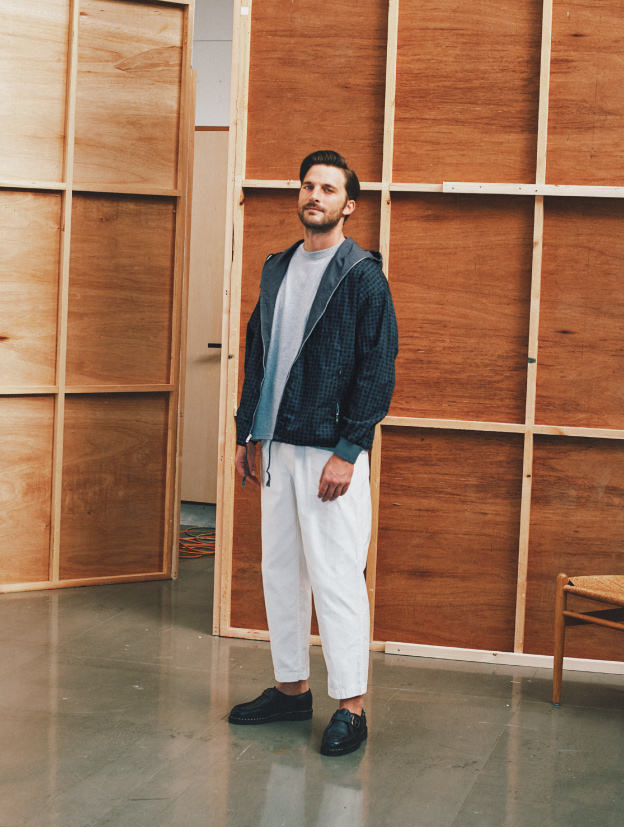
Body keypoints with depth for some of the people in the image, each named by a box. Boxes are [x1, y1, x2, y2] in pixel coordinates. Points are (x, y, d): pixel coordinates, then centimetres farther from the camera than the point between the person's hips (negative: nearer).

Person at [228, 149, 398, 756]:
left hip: (332, 450, -7)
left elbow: (378, 368, -12)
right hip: (276, 447, 7)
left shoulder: (362, 276, -8)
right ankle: (291, 688, 25)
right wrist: (247, 435, 13)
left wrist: (347, 453, -17)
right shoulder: (277, 270, 14)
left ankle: (350, 707, 4)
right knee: (280, 571, 12)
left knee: (336, 579, -4)